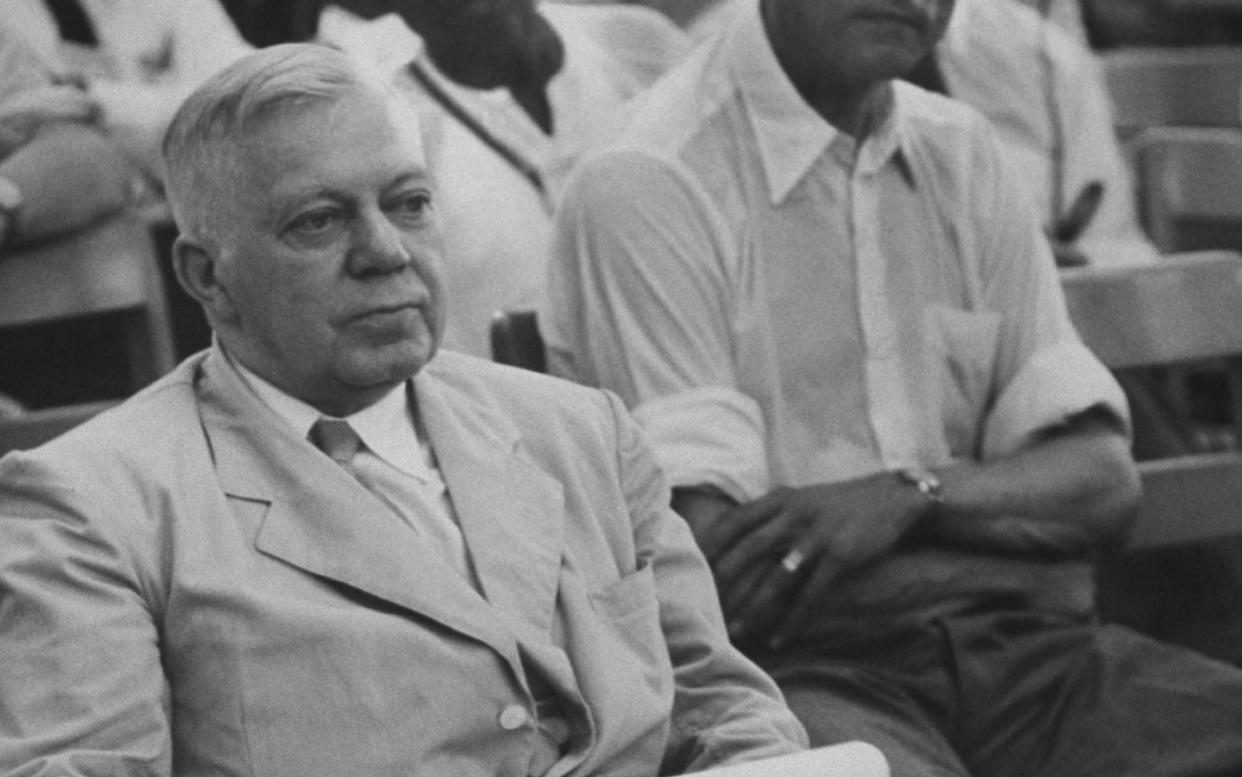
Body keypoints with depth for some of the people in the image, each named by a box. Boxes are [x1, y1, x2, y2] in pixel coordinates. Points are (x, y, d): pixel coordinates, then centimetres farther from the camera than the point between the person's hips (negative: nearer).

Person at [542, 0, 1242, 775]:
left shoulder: (964, 156, 16)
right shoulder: (648, 186, -2)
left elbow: (1103, 479, 8)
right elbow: (710, 552, -11)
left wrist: (906, 497, -11)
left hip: (1026, 645, 6)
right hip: (795, 664, -6)